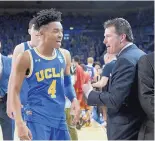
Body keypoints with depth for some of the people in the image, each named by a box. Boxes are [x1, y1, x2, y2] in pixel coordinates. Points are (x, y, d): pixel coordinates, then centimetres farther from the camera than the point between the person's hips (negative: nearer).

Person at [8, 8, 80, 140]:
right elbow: (14, 91, -9)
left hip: (60, 119, 6)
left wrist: (74, 99, 0)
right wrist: (20, 123, -16)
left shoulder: (65, 55, 5)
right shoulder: (26, 58, -11)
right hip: (37, 119, -6)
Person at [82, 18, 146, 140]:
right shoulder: (140, 55, 8)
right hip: (138, 124, 9)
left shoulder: (126, 60, -21)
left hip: (125, 130, -9)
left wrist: (90, 93, -12)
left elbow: (115, 100, -26)